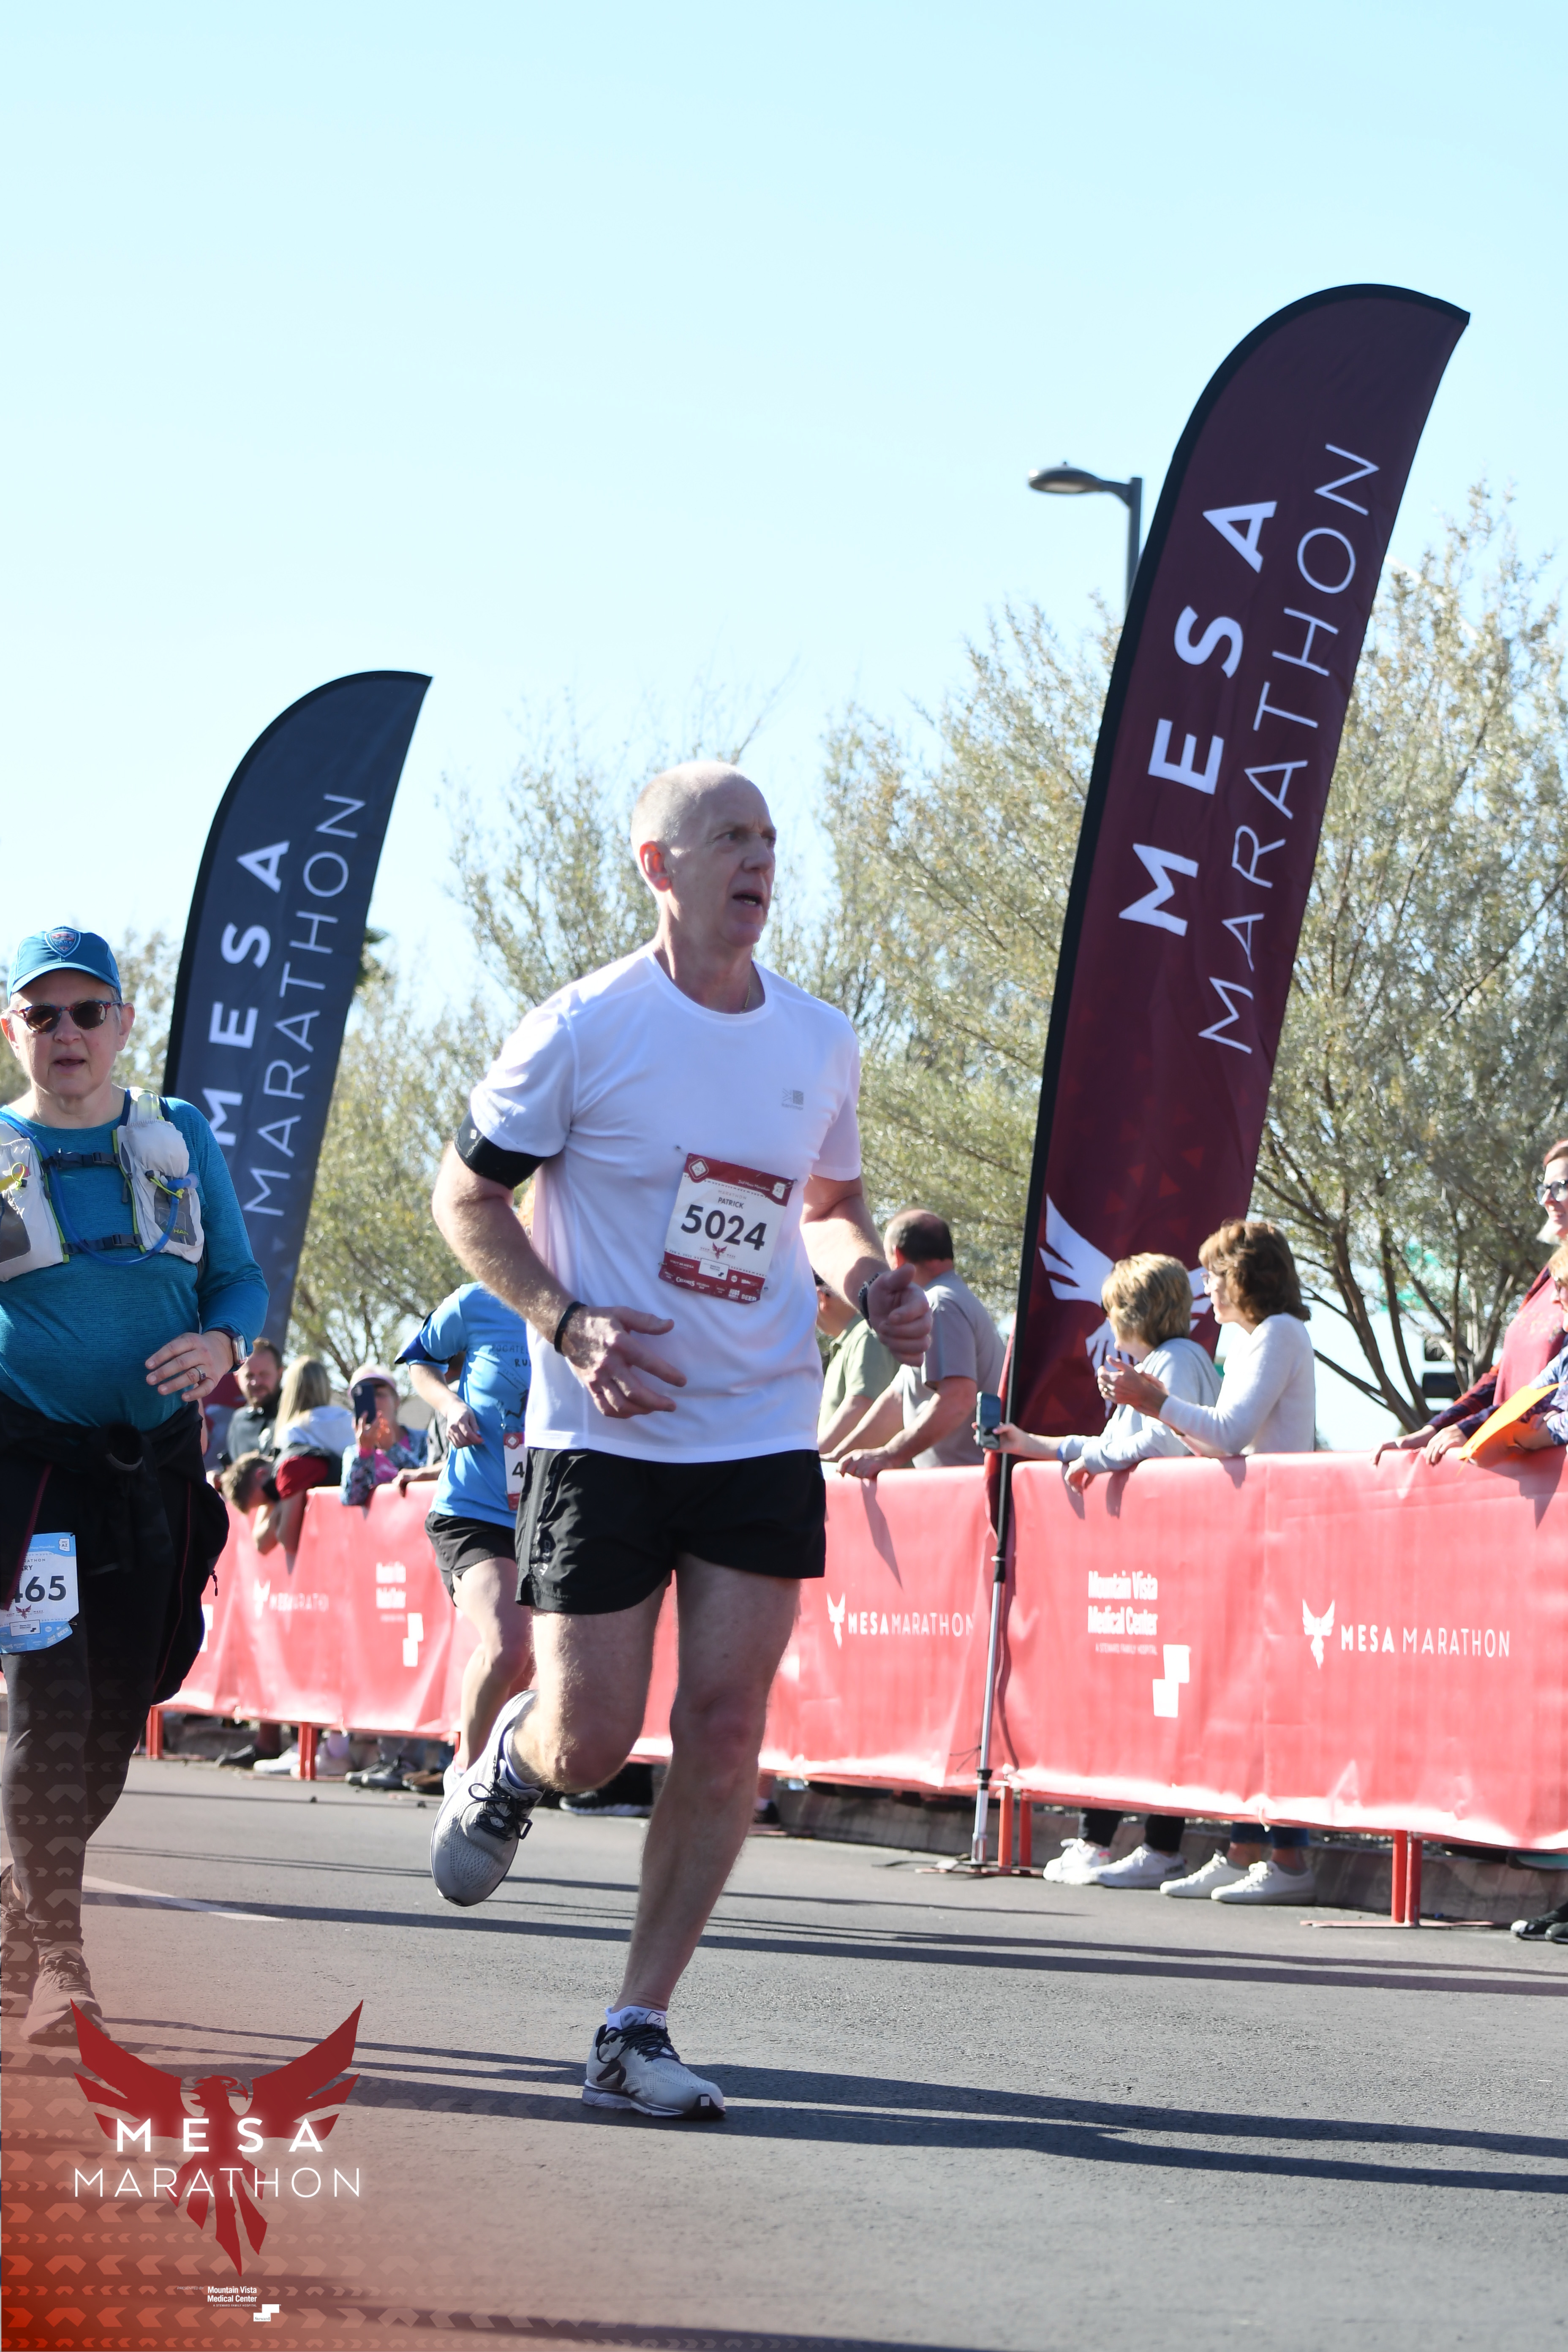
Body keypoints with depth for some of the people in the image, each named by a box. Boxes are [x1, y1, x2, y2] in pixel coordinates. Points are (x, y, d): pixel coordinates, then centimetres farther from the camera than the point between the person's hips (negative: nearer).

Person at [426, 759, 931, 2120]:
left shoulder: (820, 1042, 7)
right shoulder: (588, 1029, -7)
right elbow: (467, 1197, 0)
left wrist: (873, 1288, 0)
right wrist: (568, 1324, -15)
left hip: (764, 1434, 3)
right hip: (605, 1435, -3)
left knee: (726, 1728, -5)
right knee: (590, 1738, -4)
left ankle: (637, 2032, 5)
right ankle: (511, 1759, 35)